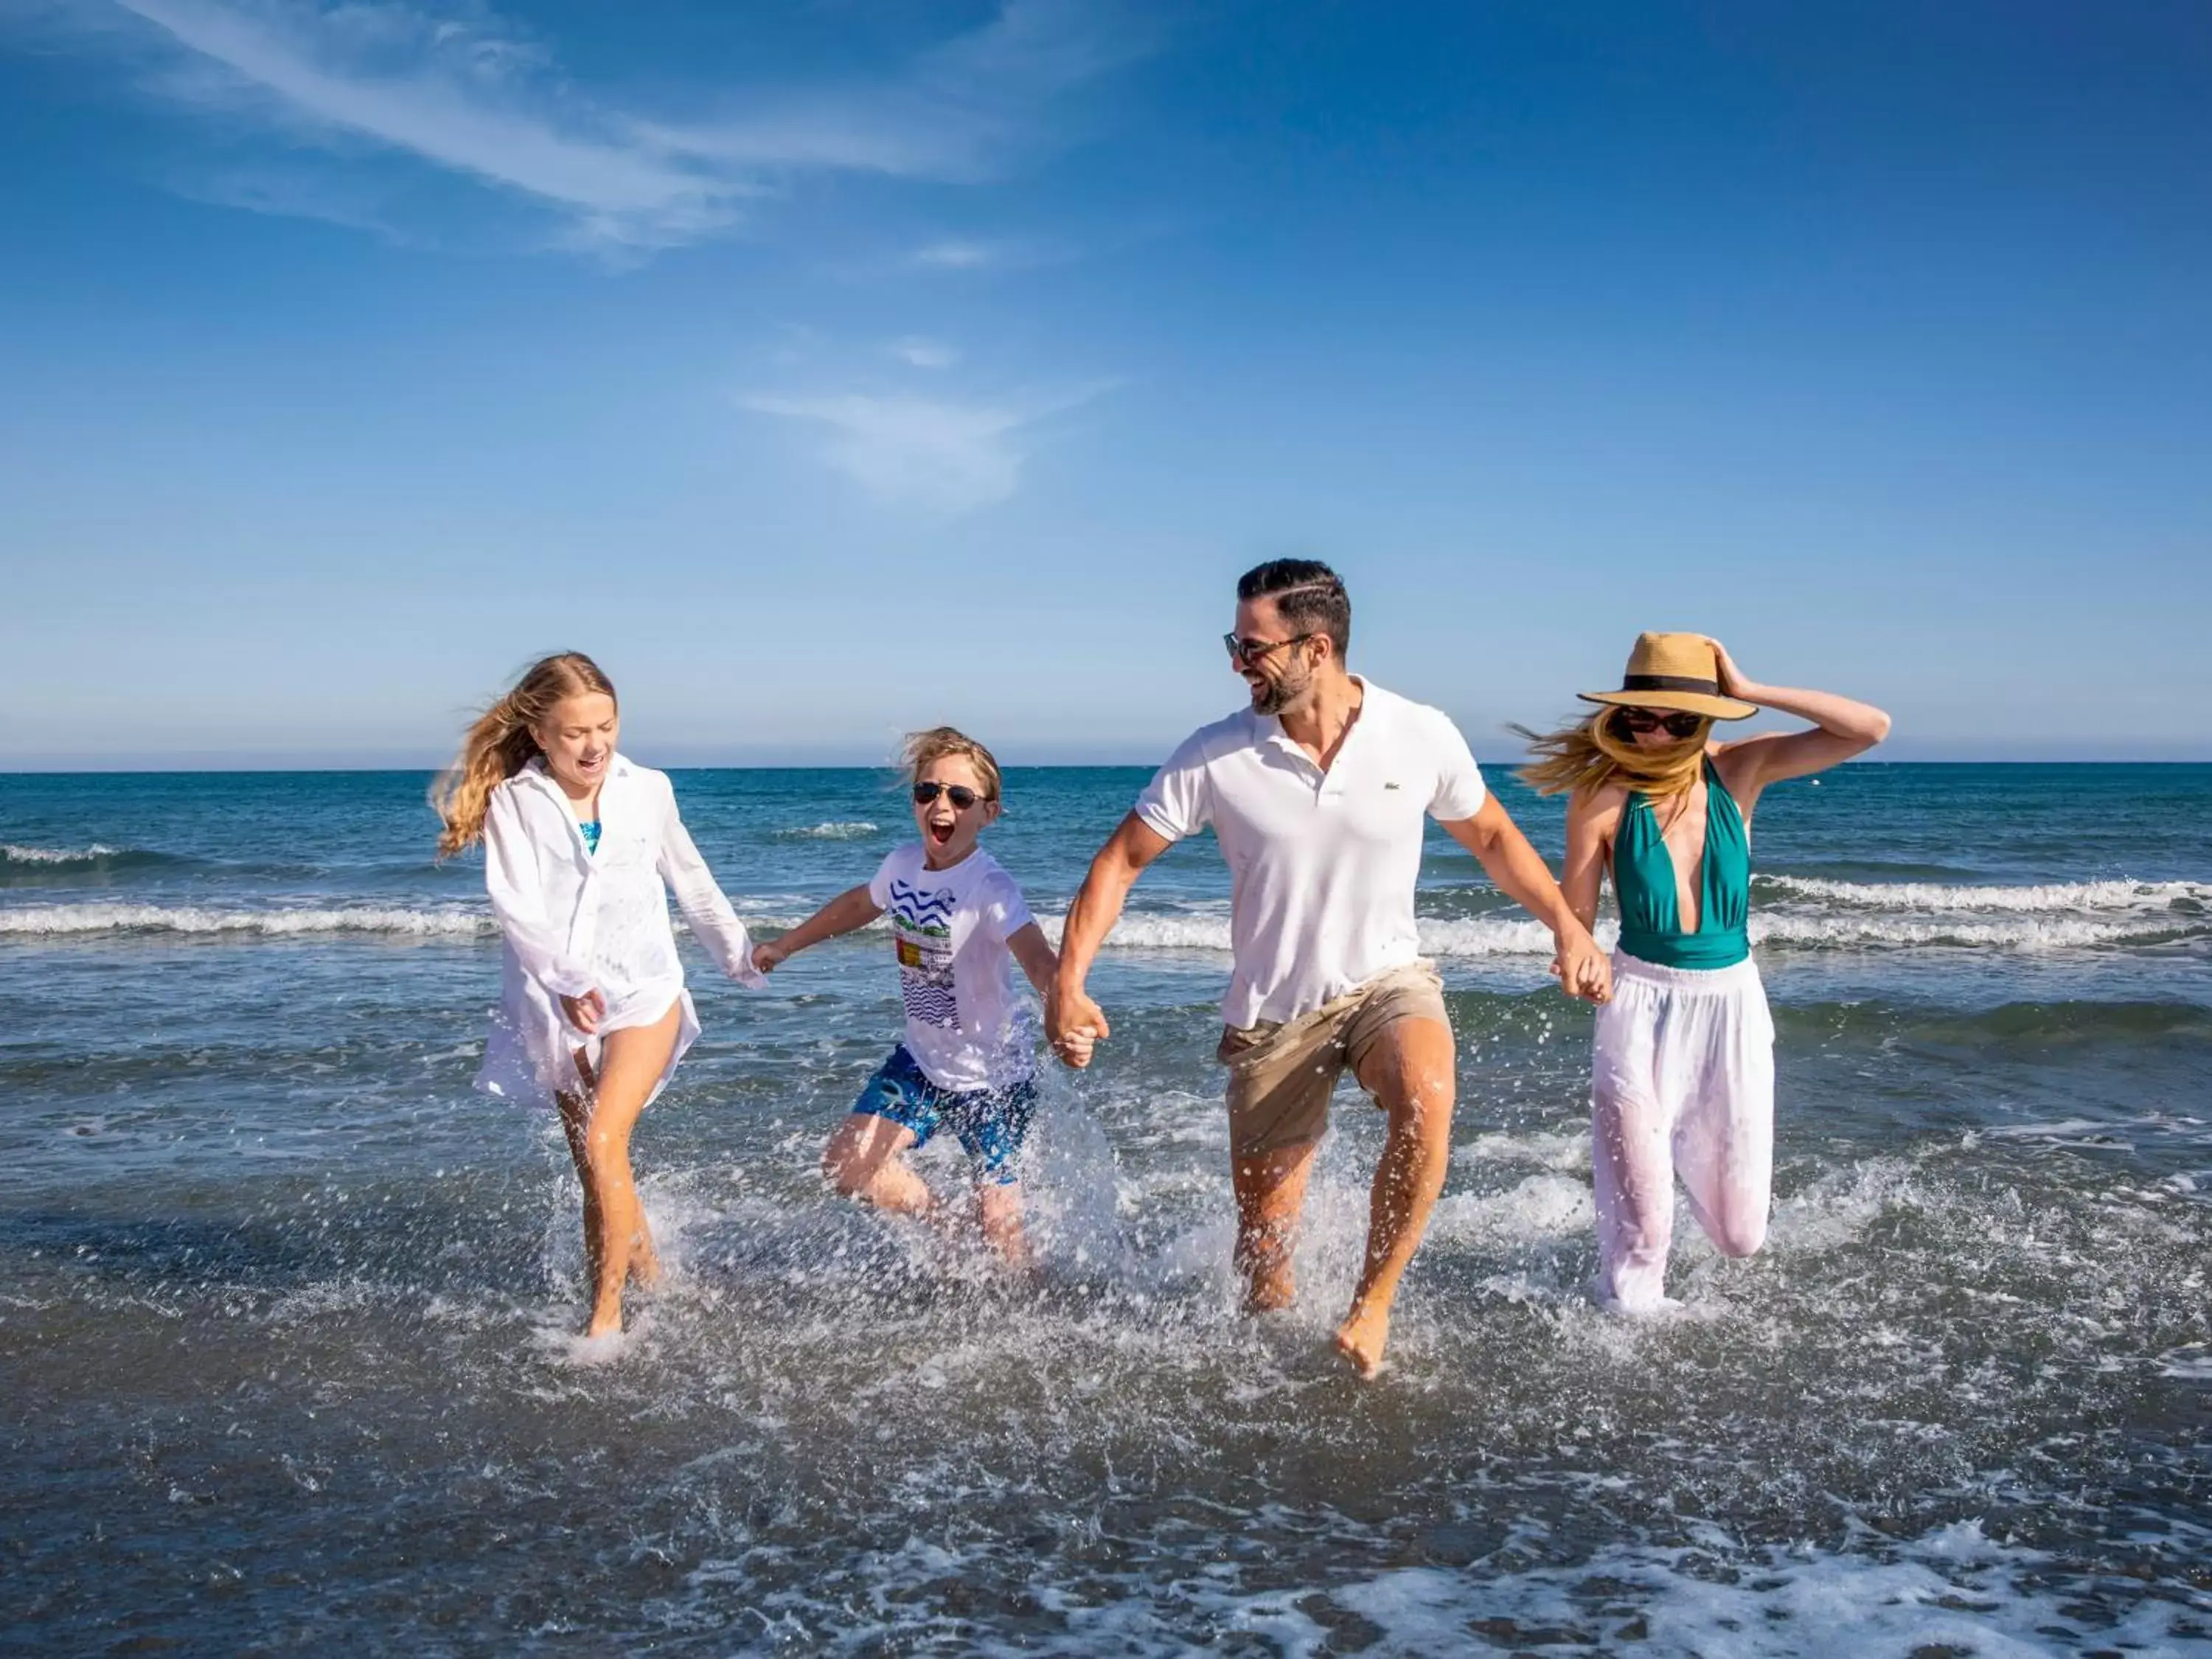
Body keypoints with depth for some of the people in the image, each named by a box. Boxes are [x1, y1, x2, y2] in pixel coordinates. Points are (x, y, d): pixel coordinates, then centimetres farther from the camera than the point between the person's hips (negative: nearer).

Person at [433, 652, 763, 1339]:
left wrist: (738, 954, 27)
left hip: (643, 991, -1)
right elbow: (514, 902, -17)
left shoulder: (647, 790, 2)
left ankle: (607, 1313, -10)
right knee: (595, 1173, 6)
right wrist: (567, 976, -32)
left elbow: (691, 881, 17)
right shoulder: (511, 801, -5)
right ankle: (652, 1286, 23)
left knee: (604, 1141, -17)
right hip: (557, 1006, 1)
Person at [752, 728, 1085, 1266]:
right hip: (922, 1060, 6)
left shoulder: (990, 888, -26)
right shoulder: (904, 863, -5)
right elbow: (859, 904, 18)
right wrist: (784, 946, 30)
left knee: (998, 1226, -4)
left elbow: (1036, 957, -43)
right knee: (847, 1166, -4)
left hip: (994, 1074, -6)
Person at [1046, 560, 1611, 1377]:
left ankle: (1373, 1300, -13)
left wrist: (1567, 926, -2)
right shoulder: (1214, 757, -12)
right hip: (1273, 1012, 1)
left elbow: (1491, 836, 7)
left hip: (1387, 981, 0)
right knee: (1264, 1251, 4)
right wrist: (1067, 982, -16)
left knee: (1425, 1099, -34)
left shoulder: (1422, 737, -10)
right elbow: (1119, 861, -6)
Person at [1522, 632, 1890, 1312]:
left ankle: (1684, 1149, 44)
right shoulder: (1604, 796, -10)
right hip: (1642, 1006, -3)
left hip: (1733, 1005, 3)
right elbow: (1574, 922, -3)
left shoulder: (1739, 771, -4)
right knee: (1640, 1230, -7)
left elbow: (1871, 729, -14)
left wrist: (1749, 691, -18)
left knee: (1740, 1236, 11)